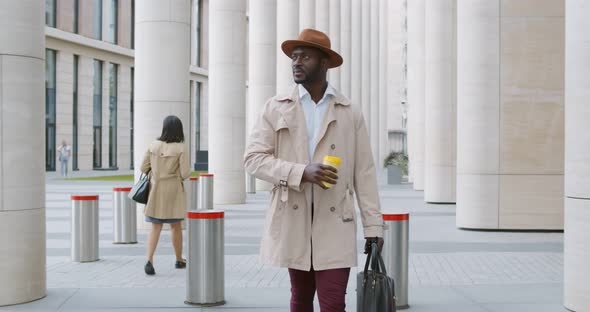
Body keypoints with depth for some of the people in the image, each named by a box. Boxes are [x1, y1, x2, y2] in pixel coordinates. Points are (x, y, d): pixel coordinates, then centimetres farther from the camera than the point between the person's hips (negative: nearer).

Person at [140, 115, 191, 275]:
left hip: (155, 190, 2)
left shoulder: (153, 145, -3)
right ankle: (179, 260, 29)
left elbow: (144, 168, 1)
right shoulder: (181, 148, -12)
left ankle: (149, 260, -11)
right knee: (176, 226, 15)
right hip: (174, 190, -2)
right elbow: (185, 173, -15)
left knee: (155, 227, 7)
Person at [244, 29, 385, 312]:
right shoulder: (275, 109, 3)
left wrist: (373, 225, -1)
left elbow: (364, 172, 3)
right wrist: (301, 172, -19)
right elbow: (253, 159, -5)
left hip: (334, 222, -1)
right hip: (292, 220, 1)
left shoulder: (350, 114, 4)